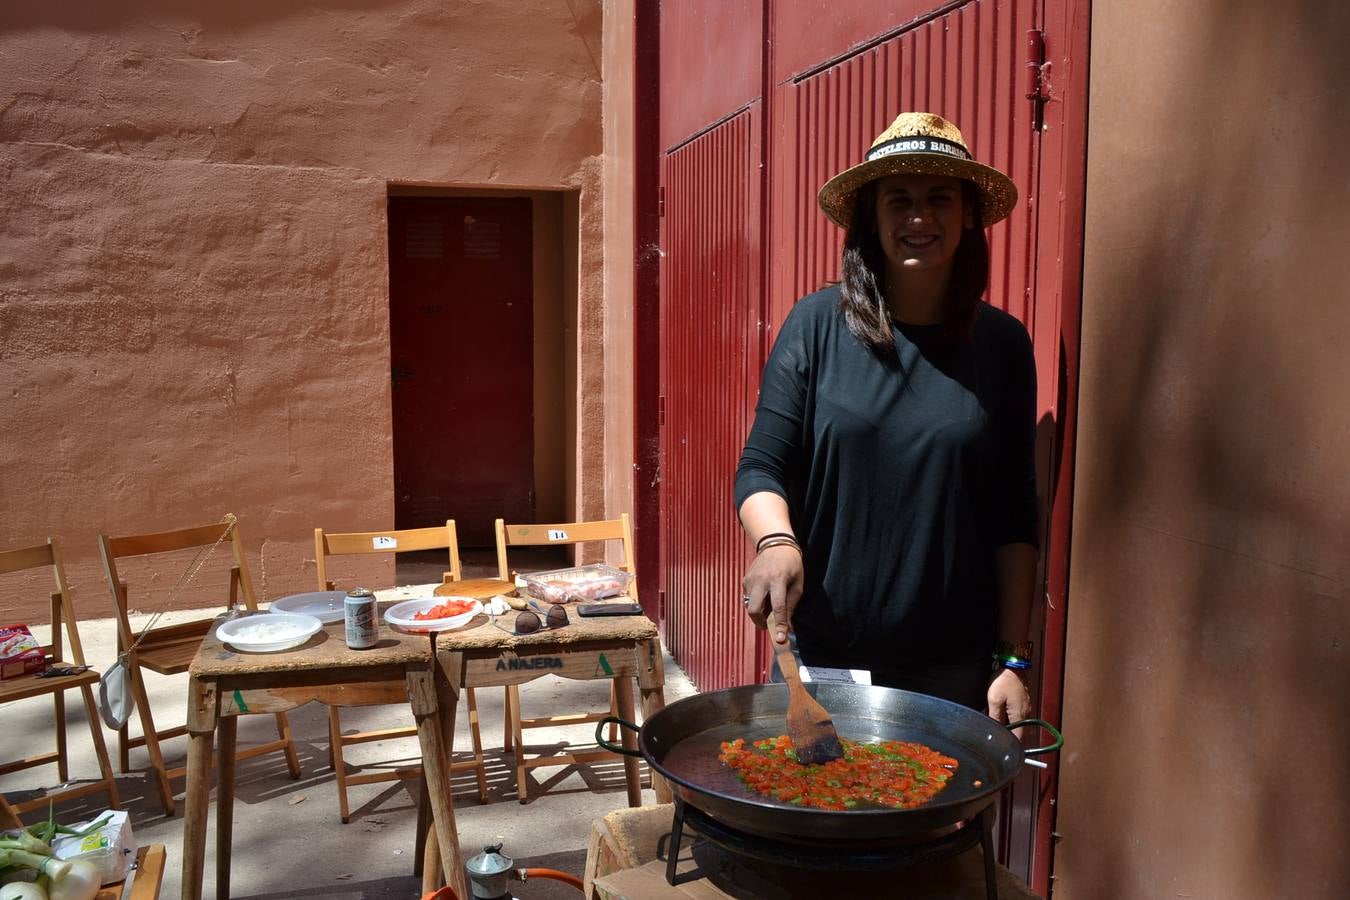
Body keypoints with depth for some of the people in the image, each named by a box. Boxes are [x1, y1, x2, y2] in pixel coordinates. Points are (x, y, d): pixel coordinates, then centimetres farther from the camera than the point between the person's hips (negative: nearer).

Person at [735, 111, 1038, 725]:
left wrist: (1013, 659, -1)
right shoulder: (817, 323, -4)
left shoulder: (1003, 344, 0)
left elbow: (1015, 519, 1)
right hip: (821, 652, -1)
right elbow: (761, 467, -4)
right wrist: (776, 542, -24)